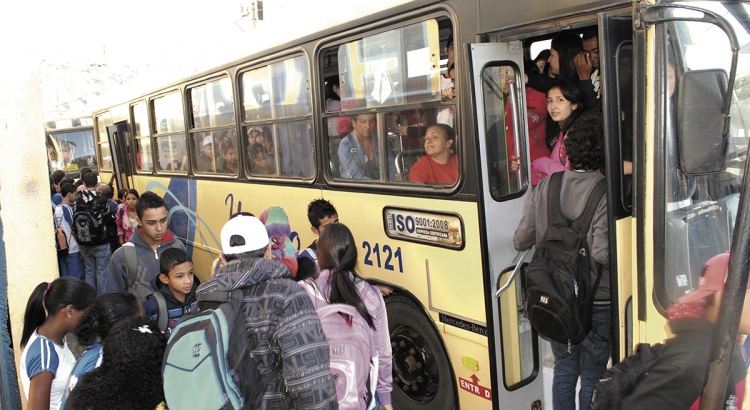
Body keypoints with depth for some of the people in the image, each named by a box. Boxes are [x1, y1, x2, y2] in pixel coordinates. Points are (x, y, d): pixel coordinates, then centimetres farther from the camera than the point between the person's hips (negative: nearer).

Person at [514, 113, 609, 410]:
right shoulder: (607, 194, -19)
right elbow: (601, 252, -28)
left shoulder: (546, 186, -5)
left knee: (564, 368, 22)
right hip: (596, 304, -4)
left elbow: (521, 241, -2)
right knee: (592, 377, 14)